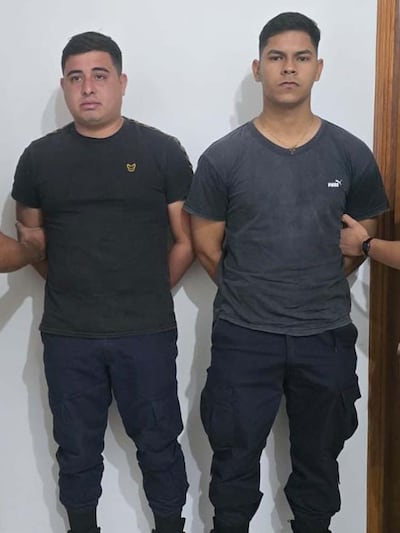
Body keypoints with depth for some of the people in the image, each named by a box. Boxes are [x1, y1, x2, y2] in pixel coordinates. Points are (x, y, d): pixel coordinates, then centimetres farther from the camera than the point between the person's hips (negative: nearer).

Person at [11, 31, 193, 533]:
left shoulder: (162, 151, -3)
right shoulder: (39, 157, 3)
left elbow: (186, 241, 2)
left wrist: (149, 293, 5)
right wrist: (71, 288, 7)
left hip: (148, 333, -1)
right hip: (66, 337, 2)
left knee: (158, 444, 12)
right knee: (76, 450, 16)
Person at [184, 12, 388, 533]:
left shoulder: (352, 155, -2)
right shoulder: (223, 157, -6)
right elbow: (206, 245, 1)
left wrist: (319, 291, 9)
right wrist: (251, 294, 5)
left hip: (326, 335, 2)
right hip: (243, 335, -1)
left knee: (318, 457, 18)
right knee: (235, 457, 13)